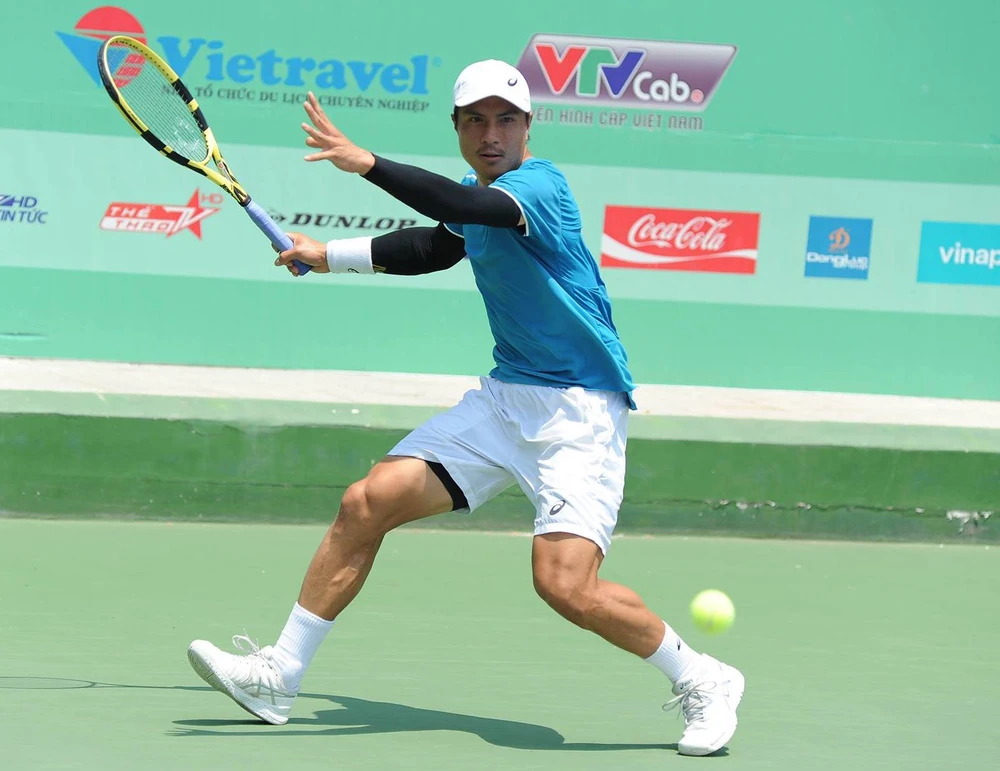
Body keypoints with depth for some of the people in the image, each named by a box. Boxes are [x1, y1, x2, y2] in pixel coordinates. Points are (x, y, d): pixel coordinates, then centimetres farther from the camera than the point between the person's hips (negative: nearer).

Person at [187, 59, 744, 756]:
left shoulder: (539, 186, -15)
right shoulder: (475, 200, 11)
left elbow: (464, 207, -37)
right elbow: (437, 244, 35)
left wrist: (367, 163, -42)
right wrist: (331, 255, 38)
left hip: (579, 410, -8)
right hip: (506, 397, 8)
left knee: (565, 584, -23)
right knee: (366, 503, -3)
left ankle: (703, 681, 0)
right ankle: (278, 676, 6)